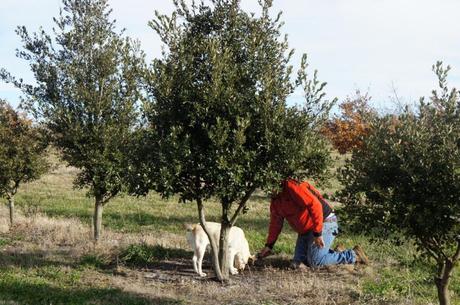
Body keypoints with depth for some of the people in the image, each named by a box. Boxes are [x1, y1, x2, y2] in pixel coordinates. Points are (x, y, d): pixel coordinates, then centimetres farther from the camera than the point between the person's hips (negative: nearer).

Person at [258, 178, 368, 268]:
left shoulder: (291, 186, -21)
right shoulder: (275, 201, 8)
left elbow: (315, 205, -29)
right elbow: (275, 224, 18)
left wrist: (317, 233, -28)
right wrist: (269, 246, 13)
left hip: (324, 223, -10)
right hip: (305, 230, 10)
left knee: (315, 262, -15)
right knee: (298, 262, 5)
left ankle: (353, 255, -1)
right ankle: (334, 253, 16)